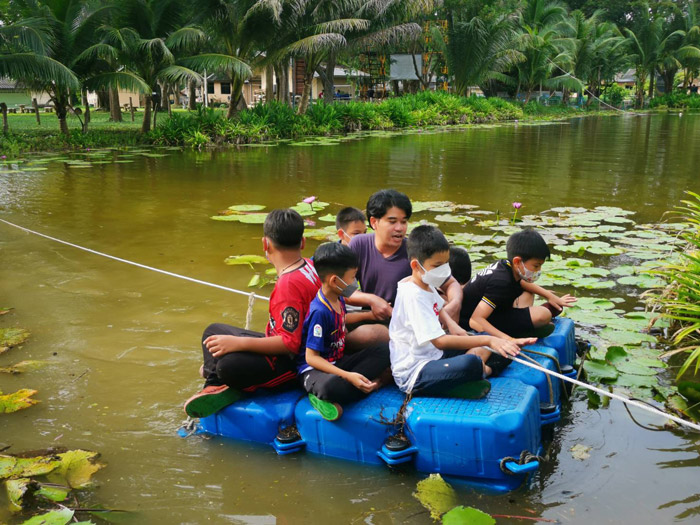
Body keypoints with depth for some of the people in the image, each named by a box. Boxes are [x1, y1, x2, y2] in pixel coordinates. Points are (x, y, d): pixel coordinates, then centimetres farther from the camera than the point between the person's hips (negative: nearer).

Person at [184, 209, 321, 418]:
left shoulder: (289, 284, -27)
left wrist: (238, 343, -29)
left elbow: (290, 342, -29)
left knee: (229, 365, -37)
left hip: (291, 362, -11)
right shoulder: (309, 266, 2)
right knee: (214, 331, 18)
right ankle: (216, 383, 2)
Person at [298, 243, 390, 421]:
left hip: (337, 362, 10)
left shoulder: (338, 299, 5)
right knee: (330, 385, -44)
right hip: (315, 369, -10)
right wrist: (348, 376, -30)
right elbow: (311, 357, -23)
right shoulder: (319, 311, -22)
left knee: (385, 351, -5)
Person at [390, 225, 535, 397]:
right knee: (471, 364, -36)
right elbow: (440, 341, -31)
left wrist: (452, 324, 7)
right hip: (412, 374, -10)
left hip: (433, 355, 10)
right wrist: (487, 340, -32)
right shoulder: (412, 295, -23)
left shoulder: (426, 285, 7)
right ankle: (480, 370, -5)